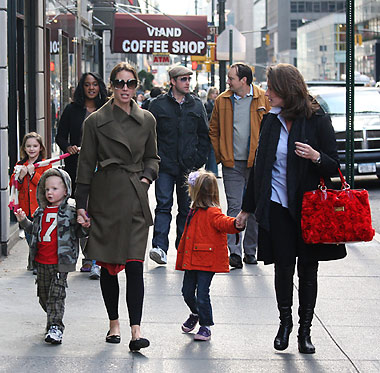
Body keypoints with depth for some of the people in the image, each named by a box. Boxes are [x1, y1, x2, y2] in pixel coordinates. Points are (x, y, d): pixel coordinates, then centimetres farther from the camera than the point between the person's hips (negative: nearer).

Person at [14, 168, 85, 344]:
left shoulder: (70, 212, -5)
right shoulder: (41, 212, 11)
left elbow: (79, 233, -3)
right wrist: (24, 221, 13)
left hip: (60, 263, -6)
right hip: (41, 262, 6)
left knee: (57, 294, -7)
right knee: (43, 294, 14)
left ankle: (55, 327, -5)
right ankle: (54, 319, 32)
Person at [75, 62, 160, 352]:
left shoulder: (147, 120, 7)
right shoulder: (96, 121, -1)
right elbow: (86, 165, 1)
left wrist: (147, 177, -1)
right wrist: (81, 204, -2)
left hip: (136, 198, 1)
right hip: (105, 197, -1)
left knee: (135, 265, -7)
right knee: (108, 265, 6)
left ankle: (136, 329, -8)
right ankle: (114, 323, 21)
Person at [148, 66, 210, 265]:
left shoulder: (197, 105, 9)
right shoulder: (158, 105, 1)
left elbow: (204, 135, 13)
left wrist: (199, 159, 3)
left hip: (188, 166, 3)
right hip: (165, 166, -3)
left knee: (186, 208, 7)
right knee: (164, 205, -10)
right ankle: (160, 247, -16)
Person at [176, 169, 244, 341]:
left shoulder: (212, 212, -15)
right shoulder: (194, 211, 13)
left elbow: (223, 223, -33)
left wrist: (236, 224, -56)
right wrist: (182, 259, 25)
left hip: (206, 262, -8)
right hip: (191, 261, 8)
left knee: (202, 295, -6)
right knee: (187, 292, 14)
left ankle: (205, 326, 9)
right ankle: (196, 314, 41)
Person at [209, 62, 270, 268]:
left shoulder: (262, 99, -2)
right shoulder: (222, 100, 4)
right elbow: (213, 130, 13)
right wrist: (220, 155, 5)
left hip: (256, 163, 0)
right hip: (232, 165, 1)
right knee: (233, 207, -5)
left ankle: (250, 251, 18)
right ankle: (234, 252, -7)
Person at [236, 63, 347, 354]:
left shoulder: (318, 121, -6)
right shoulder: (271, 121, 7)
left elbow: (334, 167, -3)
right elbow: (260, 167, 14)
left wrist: (316, 156, -25)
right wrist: (247, 208, 15)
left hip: (309, 207, -3)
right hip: (277, 207, 3)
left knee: (308, 270, 4)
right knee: (283, 267, 3)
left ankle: (305, 329, 15)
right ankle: (285, 322, 20)